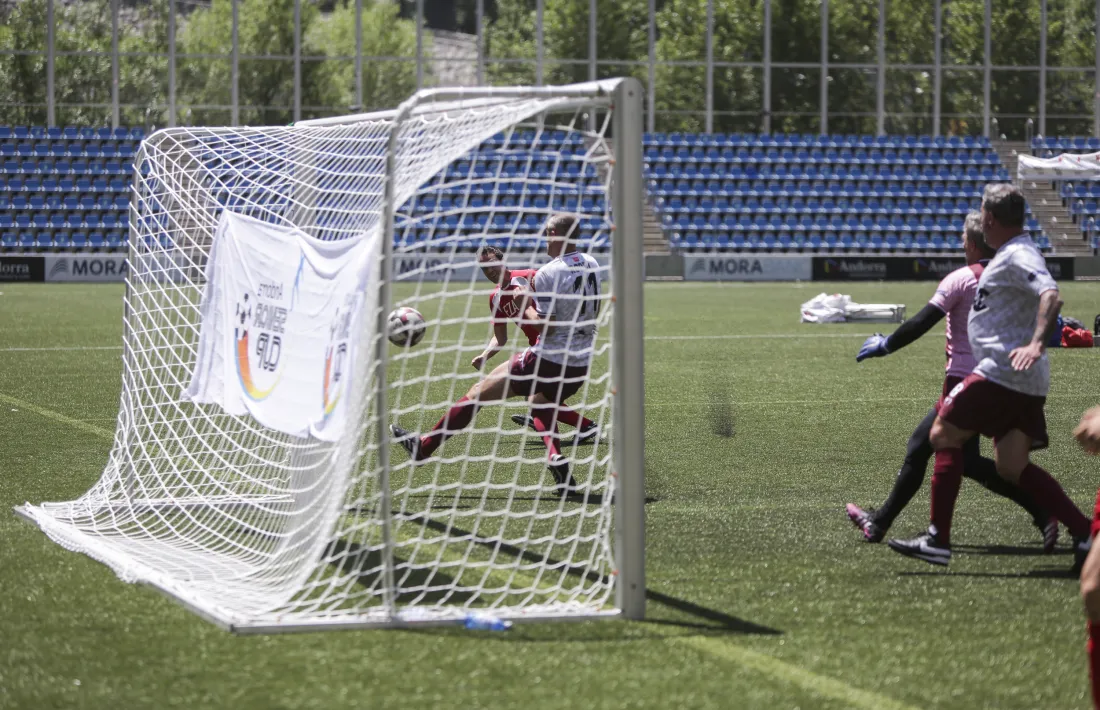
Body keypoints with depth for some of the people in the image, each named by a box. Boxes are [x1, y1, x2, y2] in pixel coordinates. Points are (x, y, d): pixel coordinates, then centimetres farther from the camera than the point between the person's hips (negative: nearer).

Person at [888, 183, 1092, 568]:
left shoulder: (1017, 256, -13)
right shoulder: (1011, 254, 19)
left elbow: (1051, 295, -29)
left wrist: (1035, 343, -40)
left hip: (1002, 372, -10)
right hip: (1025, 382, 10)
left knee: (943, 435, -2)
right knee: (1012, 467, 9)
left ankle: (938, 539, -3)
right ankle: (1085, 533, 1)